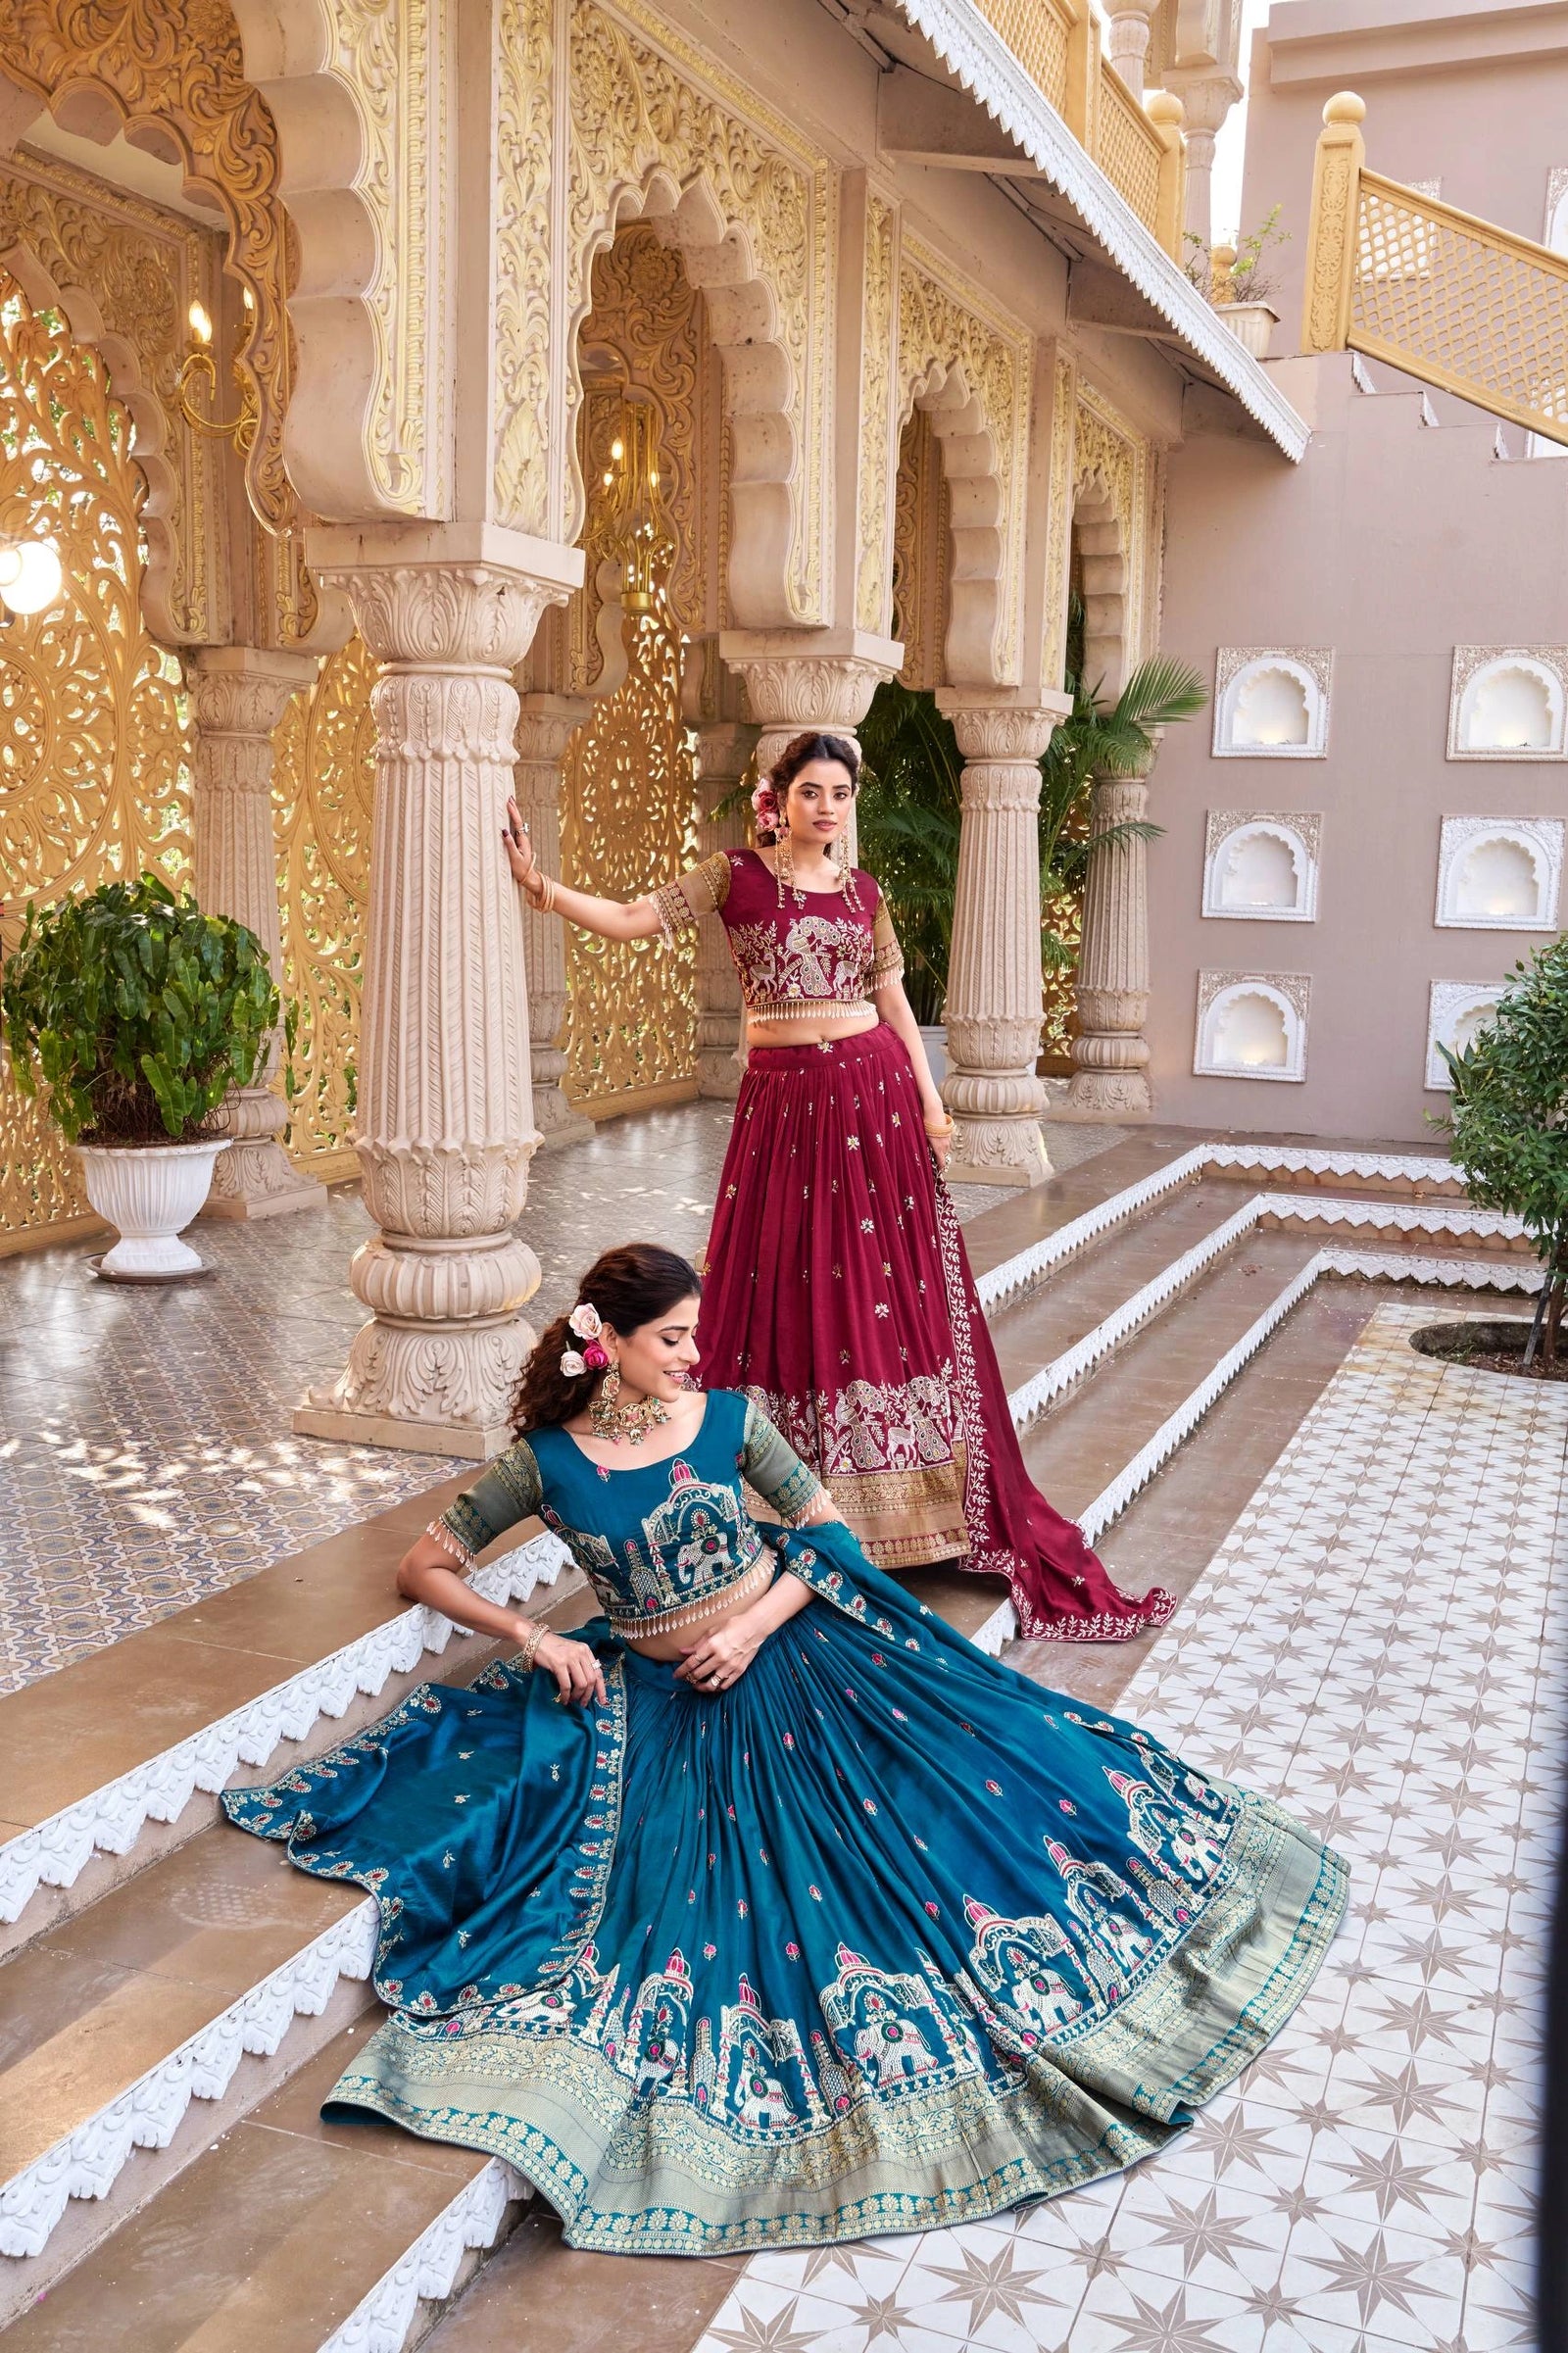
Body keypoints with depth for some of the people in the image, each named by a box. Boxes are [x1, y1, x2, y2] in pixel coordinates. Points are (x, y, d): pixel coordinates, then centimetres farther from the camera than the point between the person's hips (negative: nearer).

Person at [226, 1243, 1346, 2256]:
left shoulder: (726, 1415, -6)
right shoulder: (548, 1460, -9)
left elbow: (826, 1528, 1)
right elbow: (425, 1566, 0)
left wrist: (757, 1625, -13)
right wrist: (532, 1640, -10)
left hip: (790, 1646, 1)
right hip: (661, 1697, -1)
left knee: (957, 1767, -5)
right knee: (736, 1888, -13)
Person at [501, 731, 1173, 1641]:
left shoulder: (863, 891, 9)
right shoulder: (736, 875, 1)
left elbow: (895, 1003, 10)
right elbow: (632, 920, -3)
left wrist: (932, 1103, 2)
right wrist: (541, 884, -14)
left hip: (872, 1092, 2)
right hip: (783, 1097, -2)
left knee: (887, 1283, 5)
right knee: (787, 1284, 3)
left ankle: (896, 1489, 16)